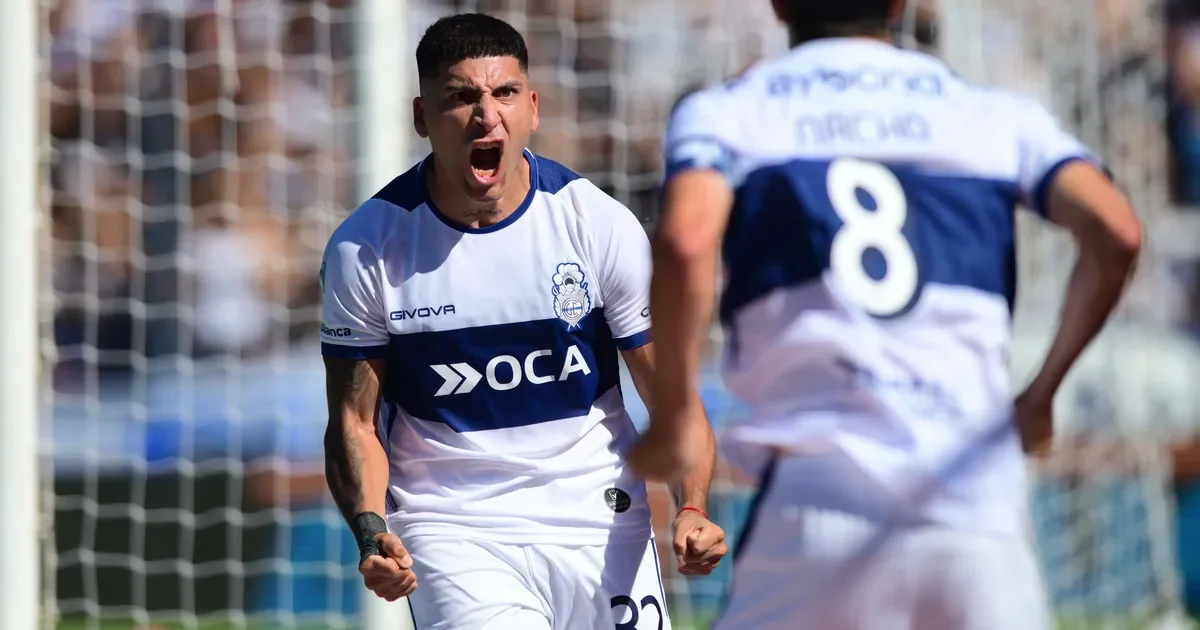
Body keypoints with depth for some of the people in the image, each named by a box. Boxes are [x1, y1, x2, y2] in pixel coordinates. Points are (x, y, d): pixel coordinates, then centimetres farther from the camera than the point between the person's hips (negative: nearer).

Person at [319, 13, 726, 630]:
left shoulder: (600, 224, -5)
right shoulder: (365, 248, -6)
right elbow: (355, 421, -1)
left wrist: (691, 509, -19)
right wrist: (370, 530, -19)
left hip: (598, 524, 2)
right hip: (450, 528, -2)